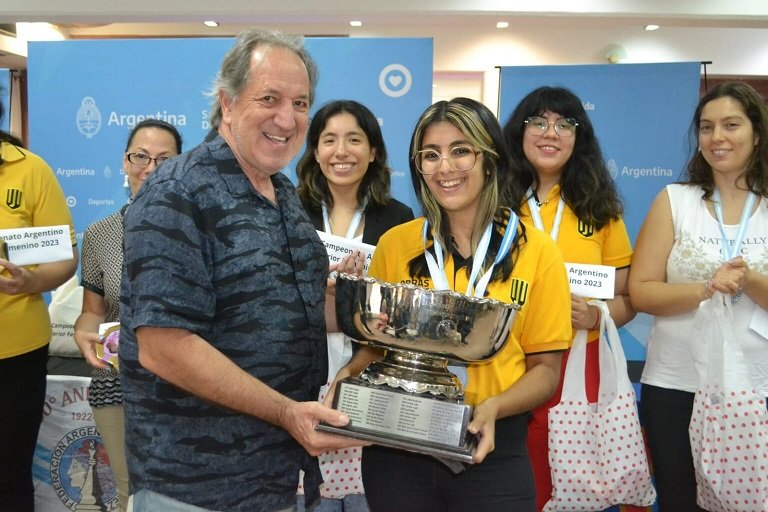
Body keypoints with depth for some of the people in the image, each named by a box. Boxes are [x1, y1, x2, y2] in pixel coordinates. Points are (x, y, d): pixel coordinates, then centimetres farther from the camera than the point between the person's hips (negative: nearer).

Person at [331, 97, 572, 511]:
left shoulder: (537, 251, -4)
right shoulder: (395, 244, 0)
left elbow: (545, 369, -1)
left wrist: (493, 408, -18)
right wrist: (350, 374, -11)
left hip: (492, 450, -1)